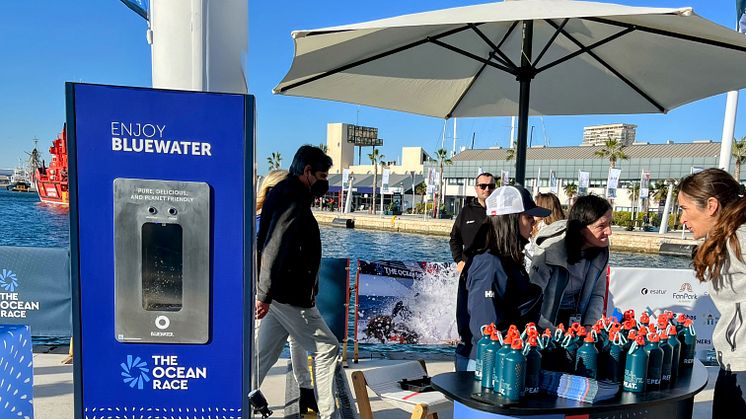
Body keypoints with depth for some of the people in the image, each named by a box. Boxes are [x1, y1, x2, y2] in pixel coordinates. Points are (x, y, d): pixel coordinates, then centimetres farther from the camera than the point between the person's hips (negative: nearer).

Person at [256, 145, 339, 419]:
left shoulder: (284, 192, 15)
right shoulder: (293, 198, -17)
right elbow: (274, 246, -26)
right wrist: (264, 294, -28)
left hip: (279, 293, 10)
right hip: (289, 295, -10)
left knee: (262, 356, 15)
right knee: (327, 348, 3)